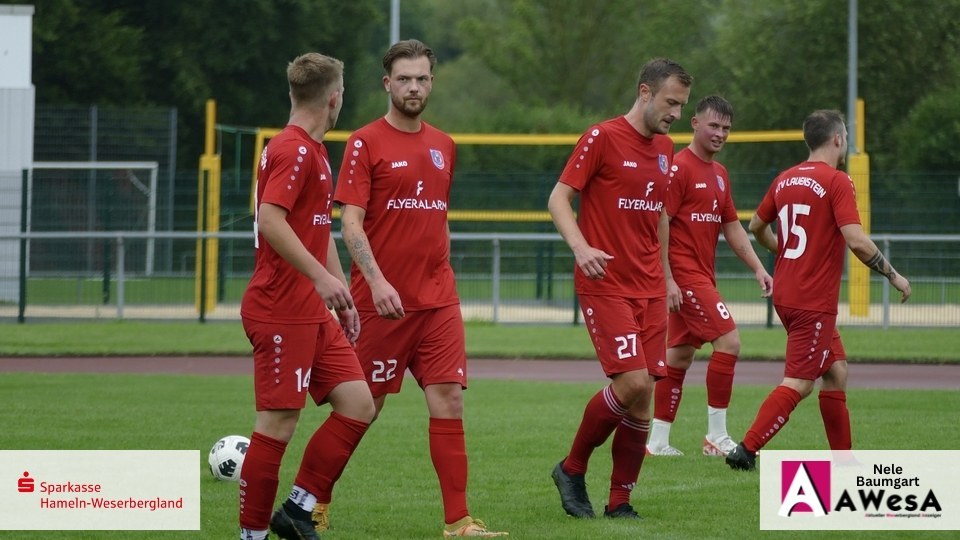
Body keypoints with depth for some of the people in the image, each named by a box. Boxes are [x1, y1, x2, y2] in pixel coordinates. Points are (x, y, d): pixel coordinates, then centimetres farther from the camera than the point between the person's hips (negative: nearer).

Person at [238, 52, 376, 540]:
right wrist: (321, 276, -29)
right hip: (281, 311, -10)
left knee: (358, 404, 4)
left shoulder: (313, 152, 18)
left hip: (312, 313, 10)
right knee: (278, 423, -7)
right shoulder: (293, 150, -14)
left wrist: (342, 294, 25)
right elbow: (270, 220, -27)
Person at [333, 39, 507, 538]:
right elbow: (350, 222, -12)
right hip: (382, 299, -5)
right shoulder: (366, 144, -5)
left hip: (437, 300, 5)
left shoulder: (443, 147, 13)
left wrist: (442, 279, 16)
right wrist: (377, 281, -23)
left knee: (449, 399, -4)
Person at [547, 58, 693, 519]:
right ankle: (572, 469, 2)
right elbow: (558, 197, -8)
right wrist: (581, 247, -24)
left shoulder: (664, 148, 15)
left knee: (643, 398, 0)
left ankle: (620, 502, 9)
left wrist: (667, 276, 24)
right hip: (605, 285, -7)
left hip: (650, 289, 7)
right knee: (633, 382, -18)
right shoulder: (602, 138, -7)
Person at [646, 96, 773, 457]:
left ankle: (657, 441, 14)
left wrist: (758, 268, 10)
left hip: (702, 277, 9)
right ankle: (716, 435, -11)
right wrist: (665, 279, -20)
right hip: (684, 275, -9)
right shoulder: (680, 168, -11)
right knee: (728, 340, -15)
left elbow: (731, 227, 20)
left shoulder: (719, 174, 16)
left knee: (679, 356, 10)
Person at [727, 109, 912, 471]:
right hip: (815, 301, -8)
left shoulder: (785, 180, 9)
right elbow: (856, 241, -21)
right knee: (798, 383, -8)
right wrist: (893, 275, -9)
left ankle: (842, 458, 20)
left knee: (836, 370, 17)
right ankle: (746, 450, -16)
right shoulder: (837, 182, -13)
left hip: (785, 292, 8)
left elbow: (756, 227, 21)